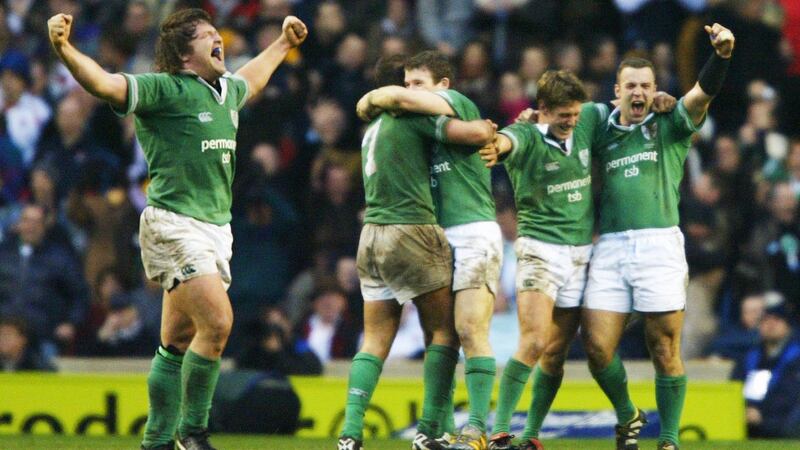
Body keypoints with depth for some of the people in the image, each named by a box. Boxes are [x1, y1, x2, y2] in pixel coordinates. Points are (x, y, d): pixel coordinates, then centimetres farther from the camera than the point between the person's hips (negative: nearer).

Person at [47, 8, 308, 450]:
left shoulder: (226, 92, 15)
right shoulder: (164, 90, -9)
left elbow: (250, 78, 41)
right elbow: (104, 83, -23)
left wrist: (283, 43, 52)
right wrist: (63, 49, -40)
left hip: (216, 227, 8)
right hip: (174, 224, -8)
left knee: (178, 341, 9)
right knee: (217, 322, -18)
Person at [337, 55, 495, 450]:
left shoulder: (373, 129, 20)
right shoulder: (413, 116, -5)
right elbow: (477, 133, -14)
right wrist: (490, 130, 8)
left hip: (371, 236, 7)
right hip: (411, 233, -7)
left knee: (375, 341, 5)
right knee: (444, 332, 1)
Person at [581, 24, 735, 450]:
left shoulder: (670, 127, 8)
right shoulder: (602, 135, 17)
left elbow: (702, 93, -8)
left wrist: (721, 55, -28)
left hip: (659, 245, -3)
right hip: (609, 249, 3)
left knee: (665, 350, -3)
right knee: (597, 347, -5)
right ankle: (627, 416, 20)